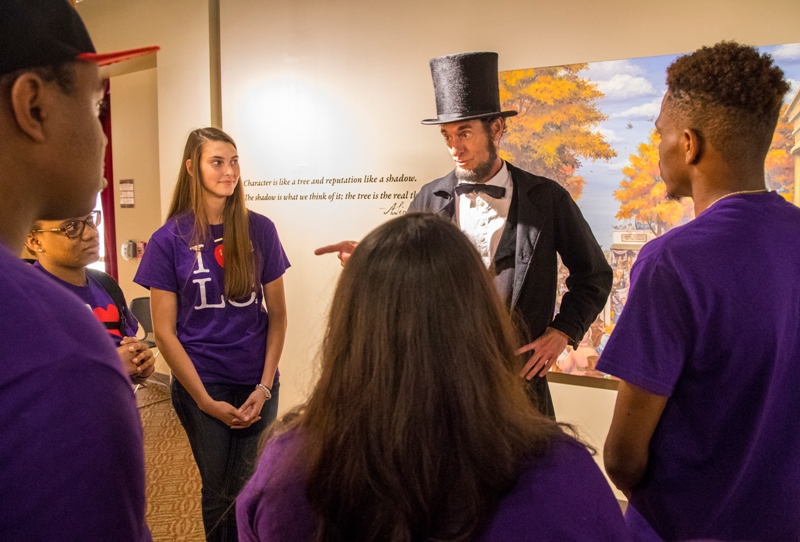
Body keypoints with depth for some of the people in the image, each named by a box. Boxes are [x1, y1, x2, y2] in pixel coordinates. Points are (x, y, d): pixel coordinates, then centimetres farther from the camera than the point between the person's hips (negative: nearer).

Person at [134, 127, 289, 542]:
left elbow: (277, 313, 1)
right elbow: (164, 331, -4)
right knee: (218, 492, 13)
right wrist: (206, 401, -7)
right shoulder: (169, 239, -5)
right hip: (200, 385, -1)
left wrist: (265, 386, -6)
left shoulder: (259, 230, -2)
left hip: (257, 383, 1)